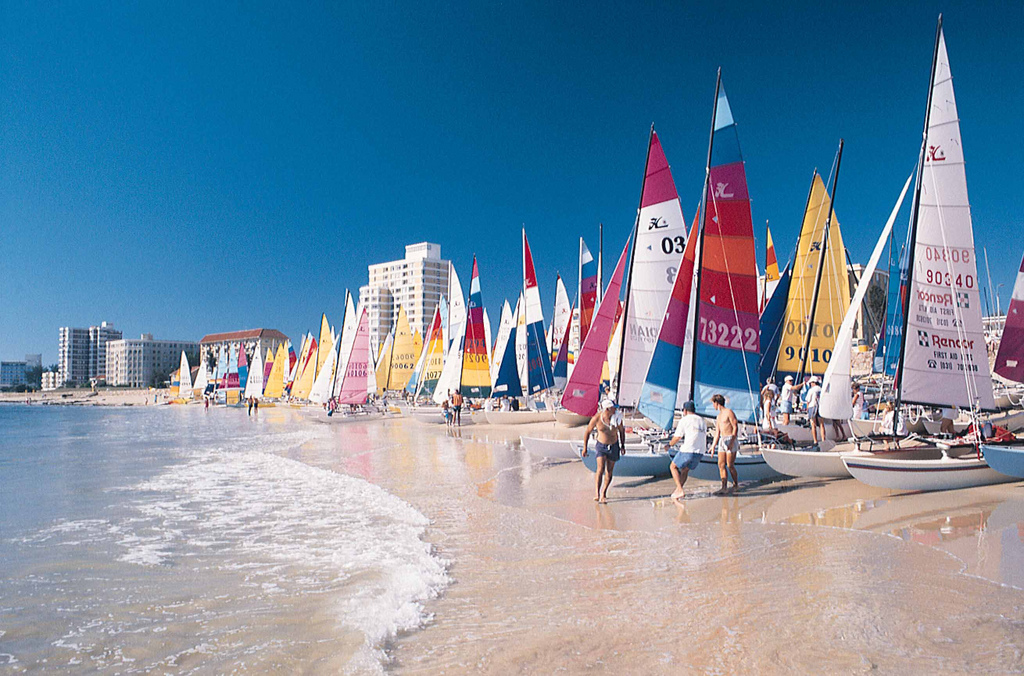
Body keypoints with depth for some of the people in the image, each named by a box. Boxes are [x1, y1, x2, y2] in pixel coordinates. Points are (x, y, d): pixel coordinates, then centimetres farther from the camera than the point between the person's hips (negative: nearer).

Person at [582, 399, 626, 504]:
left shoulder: (617, 417, -15)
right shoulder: (596, 418, -19)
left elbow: (621, 430, 4)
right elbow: (587, 432, -5)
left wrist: (623, 445, 5)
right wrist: (585, 448, -3)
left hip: (614, 446, 2)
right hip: (601, 446, -2)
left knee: (609, 472, 7)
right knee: (600, 469, -17)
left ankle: (603, 494, 22)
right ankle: (597, 495, -19)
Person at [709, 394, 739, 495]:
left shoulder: (729, 412, -6)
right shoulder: (719, 416, 19)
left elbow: (735, 427, -11)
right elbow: (717, 433, 20)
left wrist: (731, 442, -19)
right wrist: (713, 446, 16)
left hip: (731, 439, -8)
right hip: (722, 440, 8)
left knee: (730, 465, -5)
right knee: (721, 465, -1)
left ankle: (736, 485, 12)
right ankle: (724, 487, -1)